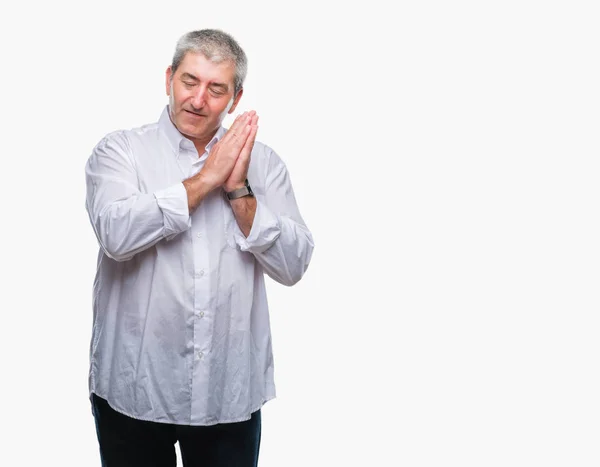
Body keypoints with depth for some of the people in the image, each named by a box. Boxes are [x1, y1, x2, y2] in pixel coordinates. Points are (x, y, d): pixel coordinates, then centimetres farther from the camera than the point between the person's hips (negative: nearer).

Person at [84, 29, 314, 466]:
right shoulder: (120, 150, -1)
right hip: (134, 388, -1)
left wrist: (238, 190, -13)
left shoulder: (263, 163, 3)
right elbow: (116, 233, -20)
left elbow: (293, 265, -4)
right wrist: (205, 179, -15)